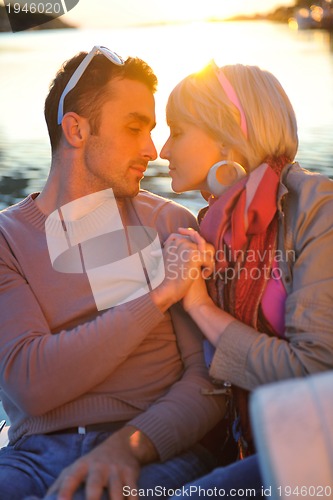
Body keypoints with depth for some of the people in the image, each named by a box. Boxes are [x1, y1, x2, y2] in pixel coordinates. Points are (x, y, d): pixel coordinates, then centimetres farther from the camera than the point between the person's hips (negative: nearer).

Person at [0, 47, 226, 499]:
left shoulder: (172, 224, 8)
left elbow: (212, 375, 1)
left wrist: (129, 444, -18)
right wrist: (158, 295, -12)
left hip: (157, 454, -1)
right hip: (38, 453, 1)